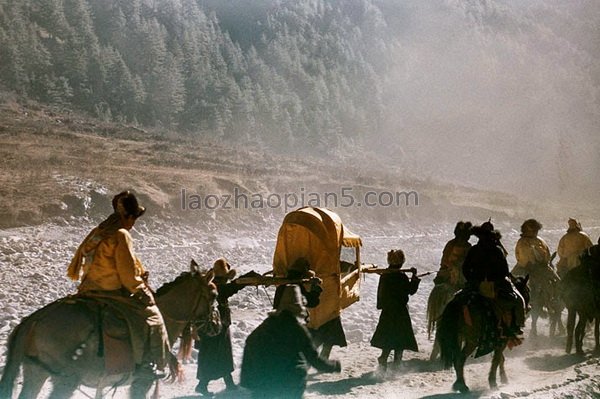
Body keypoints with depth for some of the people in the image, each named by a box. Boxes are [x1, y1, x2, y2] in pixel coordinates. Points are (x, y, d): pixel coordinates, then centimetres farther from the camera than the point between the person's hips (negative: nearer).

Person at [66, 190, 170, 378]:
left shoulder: (96, 232, 11)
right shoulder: (121, 235, -14)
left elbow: (75, 269, 18)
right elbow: (128, 274, -16)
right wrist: (142, 291, -1)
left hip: (87, 291, 9)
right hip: (112, 292, -8)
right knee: (148, 314, 1)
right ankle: (145, 362, -5)